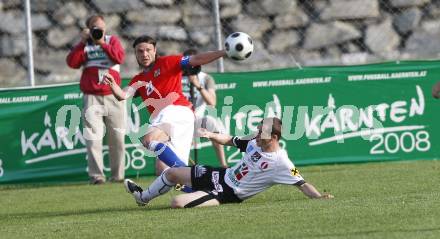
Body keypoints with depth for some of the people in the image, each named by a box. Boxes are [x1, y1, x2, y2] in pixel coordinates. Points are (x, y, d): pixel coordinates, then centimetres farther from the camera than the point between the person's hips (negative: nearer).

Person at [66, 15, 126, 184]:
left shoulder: (112, 40, 9)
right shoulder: (84, 45, 9)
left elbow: (119, 58, -10)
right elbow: (72, 62, -6)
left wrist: (102, 43, -15)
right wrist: (83, 42, -11)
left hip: (113, 97, 1)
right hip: (92, 98, -1)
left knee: (117, 138, 4)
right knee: (93, 138, -10)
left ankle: (118, 175, 12)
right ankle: (96, 175, -11)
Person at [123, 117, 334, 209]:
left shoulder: (281, 163, -24)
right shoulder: (254, 144, 0)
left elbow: (302, 184, -27)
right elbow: (230, 141, 15)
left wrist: (319, 197, -43)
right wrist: (211, 135, 0)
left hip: (228, 194, -8)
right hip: (221, 175, 8)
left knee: (177, 203, -24)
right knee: (172, 173, 17)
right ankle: (144, 196, 45)